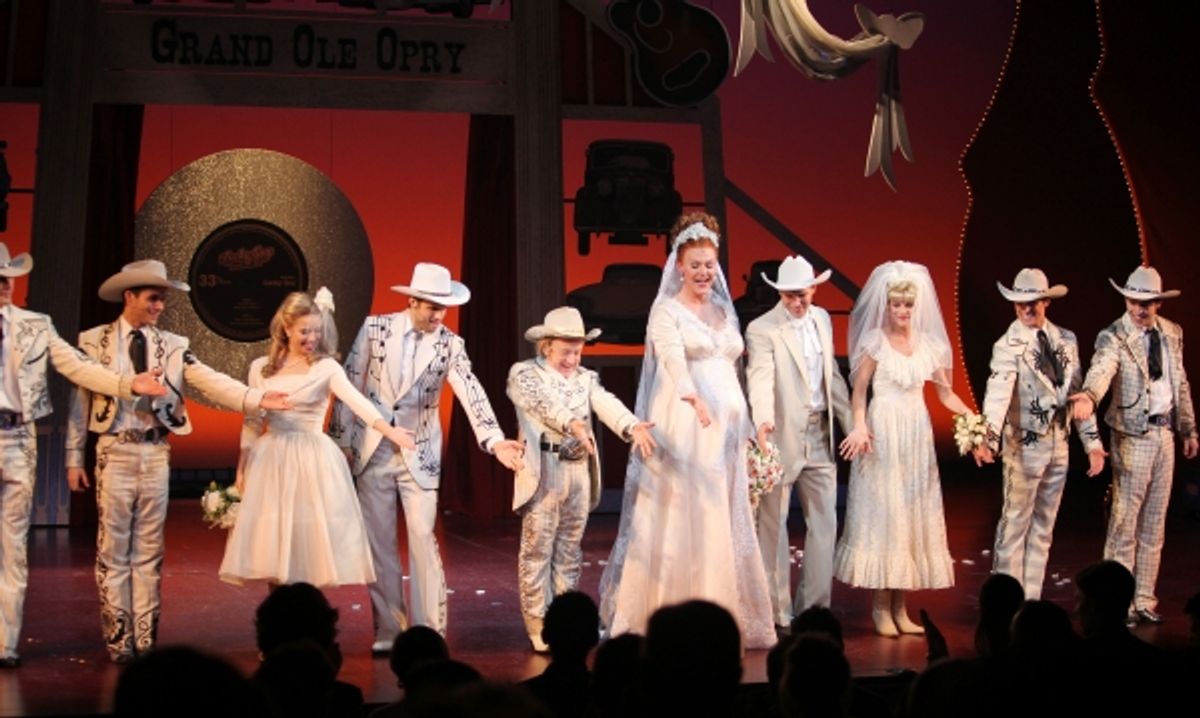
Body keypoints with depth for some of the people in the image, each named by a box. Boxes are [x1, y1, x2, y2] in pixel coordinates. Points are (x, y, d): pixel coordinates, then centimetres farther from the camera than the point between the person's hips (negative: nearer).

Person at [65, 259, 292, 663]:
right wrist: (74, 458, 0)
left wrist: (255, 399, -22)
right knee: (113, 549, 3)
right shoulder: (95, 342, 0)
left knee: (149, 550, 8)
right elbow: (81, 400, 1)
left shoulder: (172, 346, 5)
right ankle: (118, 641, 11)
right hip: (116, 451, -2)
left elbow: (210, 381, -6)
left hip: (156, 453, 2)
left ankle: (146, 641, 14)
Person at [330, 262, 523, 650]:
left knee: (423, 538, -6)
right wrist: (341, 440, 0)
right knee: (379, 543, 6)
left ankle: (429, 630, 1)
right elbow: (350, 383, 1)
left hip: (419, 454, -1)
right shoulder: (375, 328, -3)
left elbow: (471, 393, -17)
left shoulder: (450, 344, -5)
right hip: (372, 451, 1)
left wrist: (495, 440, -31)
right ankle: (388, 629, 15)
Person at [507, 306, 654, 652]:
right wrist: (573, 423, -37)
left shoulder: (586, 378, 13)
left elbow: (607, 405, -6)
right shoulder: (524, 373, 1)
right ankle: (539, 626, 4)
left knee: (569, 552, 9)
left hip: (580, 472, 4)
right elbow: (544, 403, -19)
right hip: (543, 471, -4)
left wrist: (634, 427, -26)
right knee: (537, 549, -2)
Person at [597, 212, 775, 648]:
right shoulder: (666, 311, -3)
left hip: (725, 429, 6)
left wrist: (743, 427, 16)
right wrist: (695, 400, -39)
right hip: (683, 427, -6)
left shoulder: (724, 310, 17)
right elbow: (674, 361, -21)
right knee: (680, 522, -5)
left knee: (725, 525, 8)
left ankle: (722, 618, 15)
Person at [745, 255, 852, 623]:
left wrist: (851, 422, 14)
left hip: (820, 435, 6)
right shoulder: (762, 329, -11)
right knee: (774, 526, 4)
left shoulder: (822, 319, 10)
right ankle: (777, 610, 14)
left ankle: (815, 606, 20)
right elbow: (761, 379, -25)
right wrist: (764, 420, -42)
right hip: (782, 438, -6)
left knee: (824, 522, 9)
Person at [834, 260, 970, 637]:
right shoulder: (874, 341, -3)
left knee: (913, 512, 5)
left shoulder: (928, 342, 7)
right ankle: (882, 606, 5)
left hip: (917, 433, 4)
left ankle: (900, 607, 12)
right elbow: (859, 389, -4)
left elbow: (944, 392, 8)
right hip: (883, 432, -4)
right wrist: (860, 426, -19)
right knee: (882, 512, -3)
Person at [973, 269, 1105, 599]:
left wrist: (1092, 441, 6)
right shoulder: (1008, 346, -11)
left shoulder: (1066, 340, 7)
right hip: (1025, 445, -5)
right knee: (1015, 523, 0)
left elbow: (1078, 393, 10)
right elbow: (997, 392, -26)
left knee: (1043, 526, 11)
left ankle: (1032, 599, 19)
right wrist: (988, 439, -40)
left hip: (1059, 443, 5)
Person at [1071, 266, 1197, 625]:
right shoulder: (1114, 337, -12)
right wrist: (1089, 394, -53)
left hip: (1165, 433, 6)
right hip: (1133, 436, -6)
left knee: (1154, 524, 12)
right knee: (1124, 523, -3)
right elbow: (1101, 368, -32)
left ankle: (1144, 600, 21)